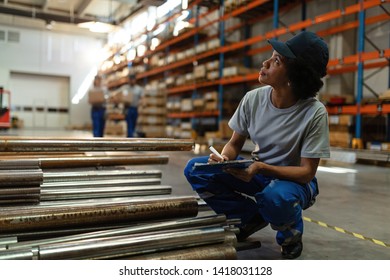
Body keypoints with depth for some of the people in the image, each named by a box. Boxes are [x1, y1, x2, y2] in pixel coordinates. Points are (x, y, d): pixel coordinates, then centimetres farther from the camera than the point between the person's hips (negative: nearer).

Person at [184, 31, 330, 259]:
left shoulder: (314, 112, -24)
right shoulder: (254, 99, -13)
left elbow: (307, 172, -20)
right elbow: (235, 144, -1)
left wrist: (261, 168, -35)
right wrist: (224, 159, -25)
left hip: (294, 180, -4)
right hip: (258, 172, 4)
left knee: (276, 197, -40)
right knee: (195, 170, -14)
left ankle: (291, 234, -2)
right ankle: (252, 217, 3)